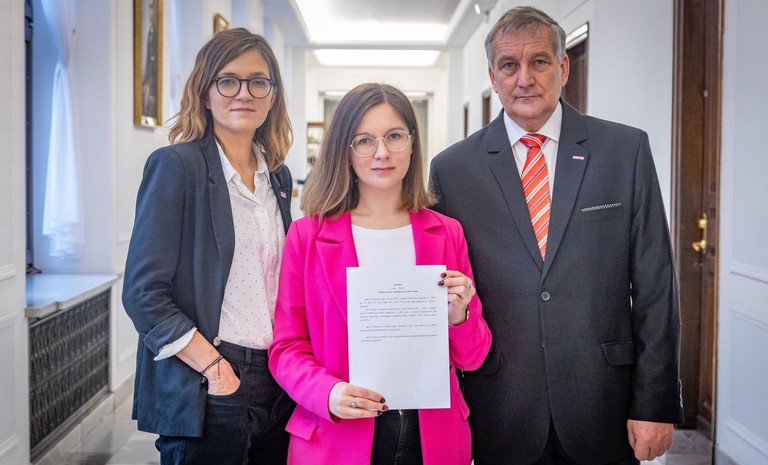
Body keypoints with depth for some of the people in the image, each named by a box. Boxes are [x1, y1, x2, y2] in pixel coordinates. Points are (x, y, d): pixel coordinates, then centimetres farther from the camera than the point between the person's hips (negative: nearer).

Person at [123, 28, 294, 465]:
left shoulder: (277, 175, 10)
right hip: (205, 395, -6)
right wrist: (214, 368, -16)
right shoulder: (176, 165, -8)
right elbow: (143, 292, -13)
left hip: (276, 385, 6)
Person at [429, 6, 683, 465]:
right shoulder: (452, 168, 0)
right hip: (501, 416, 0)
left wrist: (656, 403, -3)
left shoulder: (626, 149, 0)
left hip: (604, 410, 0)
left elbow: (654, 285, -1)